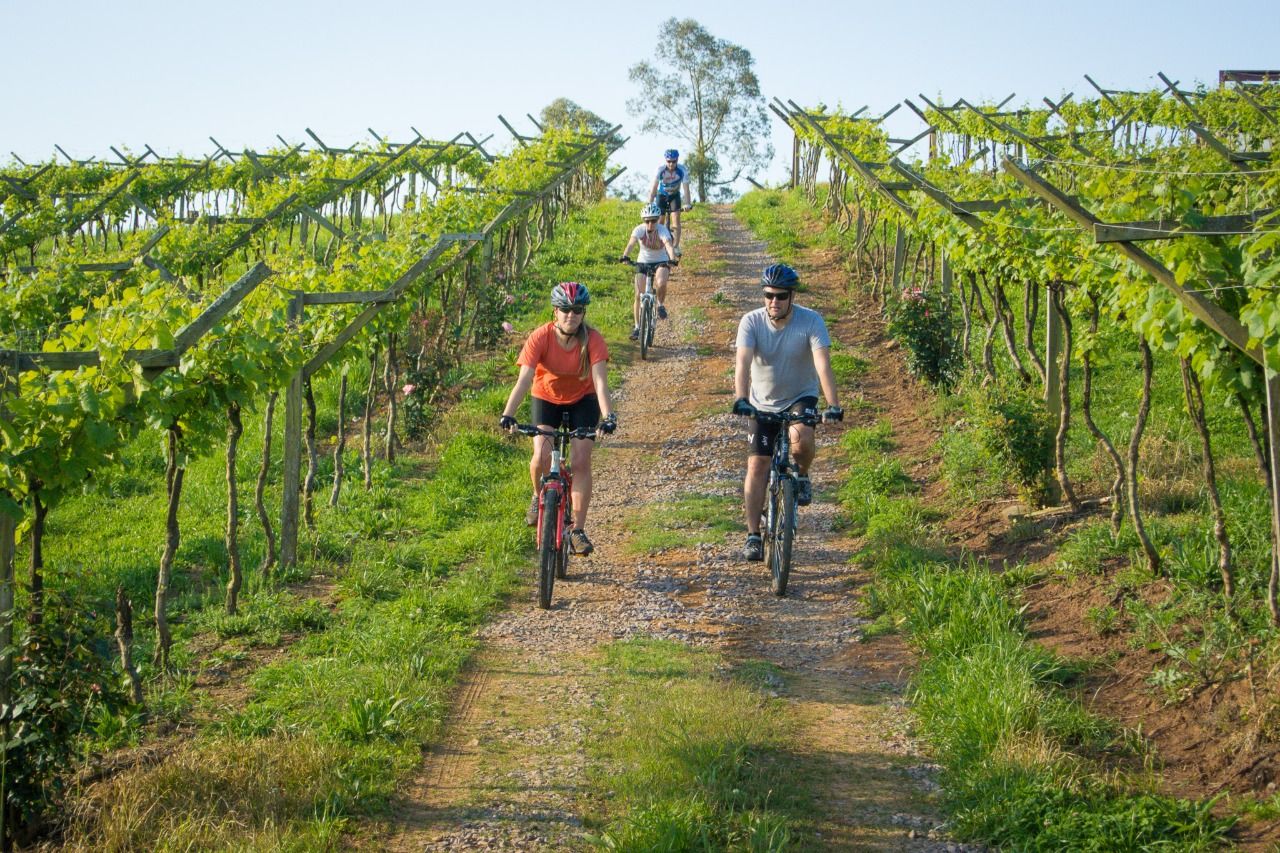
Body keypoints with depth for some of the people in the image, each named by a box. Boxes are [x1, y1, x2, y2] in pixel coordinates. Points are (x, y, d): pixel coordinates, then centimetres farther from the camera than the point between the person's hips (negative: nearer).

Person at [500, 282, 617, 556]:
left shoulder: (592, 339, -25)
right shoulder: (540, 337, -26)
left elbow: (600, 380, -34)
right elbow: (524, 379, -34)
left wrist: (608, 416, -49)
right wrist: (507, 414, -47)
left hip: (582, 400, 0)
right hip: (546, 399, 0)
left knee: (580, 460, -14)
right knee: (541, 456, -21)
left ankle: (578, 530, -4)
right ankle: (539, 496, 13)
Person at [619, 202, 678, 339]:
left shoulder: (662, 230, -22)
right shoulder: (640, 229, -18)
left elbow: (669, 246, -38)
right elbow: (631, 243, -35)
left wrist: (672, 259, -58)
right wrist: (625, 256, -55)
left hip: (661, 262, -2)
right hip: (643, 262, 2)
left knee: (661, 283, -34)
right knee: (638, 295, -8)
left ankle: (660, 304, -2)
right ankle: (637, 327, 5)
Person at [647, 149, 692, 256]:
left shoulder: (682, 170, -27)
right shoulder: (660, 170, -28)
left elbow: (686, 188, -30)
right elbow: (654, 187, -27)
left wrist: (687, 203, -42)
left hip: (674, 195, 0)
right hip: (661, 195, 0)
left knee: (675, 219, -15)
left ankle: (676, 247, -13)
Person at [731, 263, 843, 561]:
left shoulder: (811, 322, -21)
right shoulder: (751, 322, -18)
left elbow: (823, 364, -31)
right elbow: (743, 362, -30)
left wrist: (833, 404, -44)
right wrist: (741, 399, -47)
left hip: (801, 397, -1)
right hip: (763, 402, 2)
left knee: (802, 437, -33)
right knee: (757, 466, -5)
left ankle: (802, 475, 1)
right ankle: (753, 536, 3)